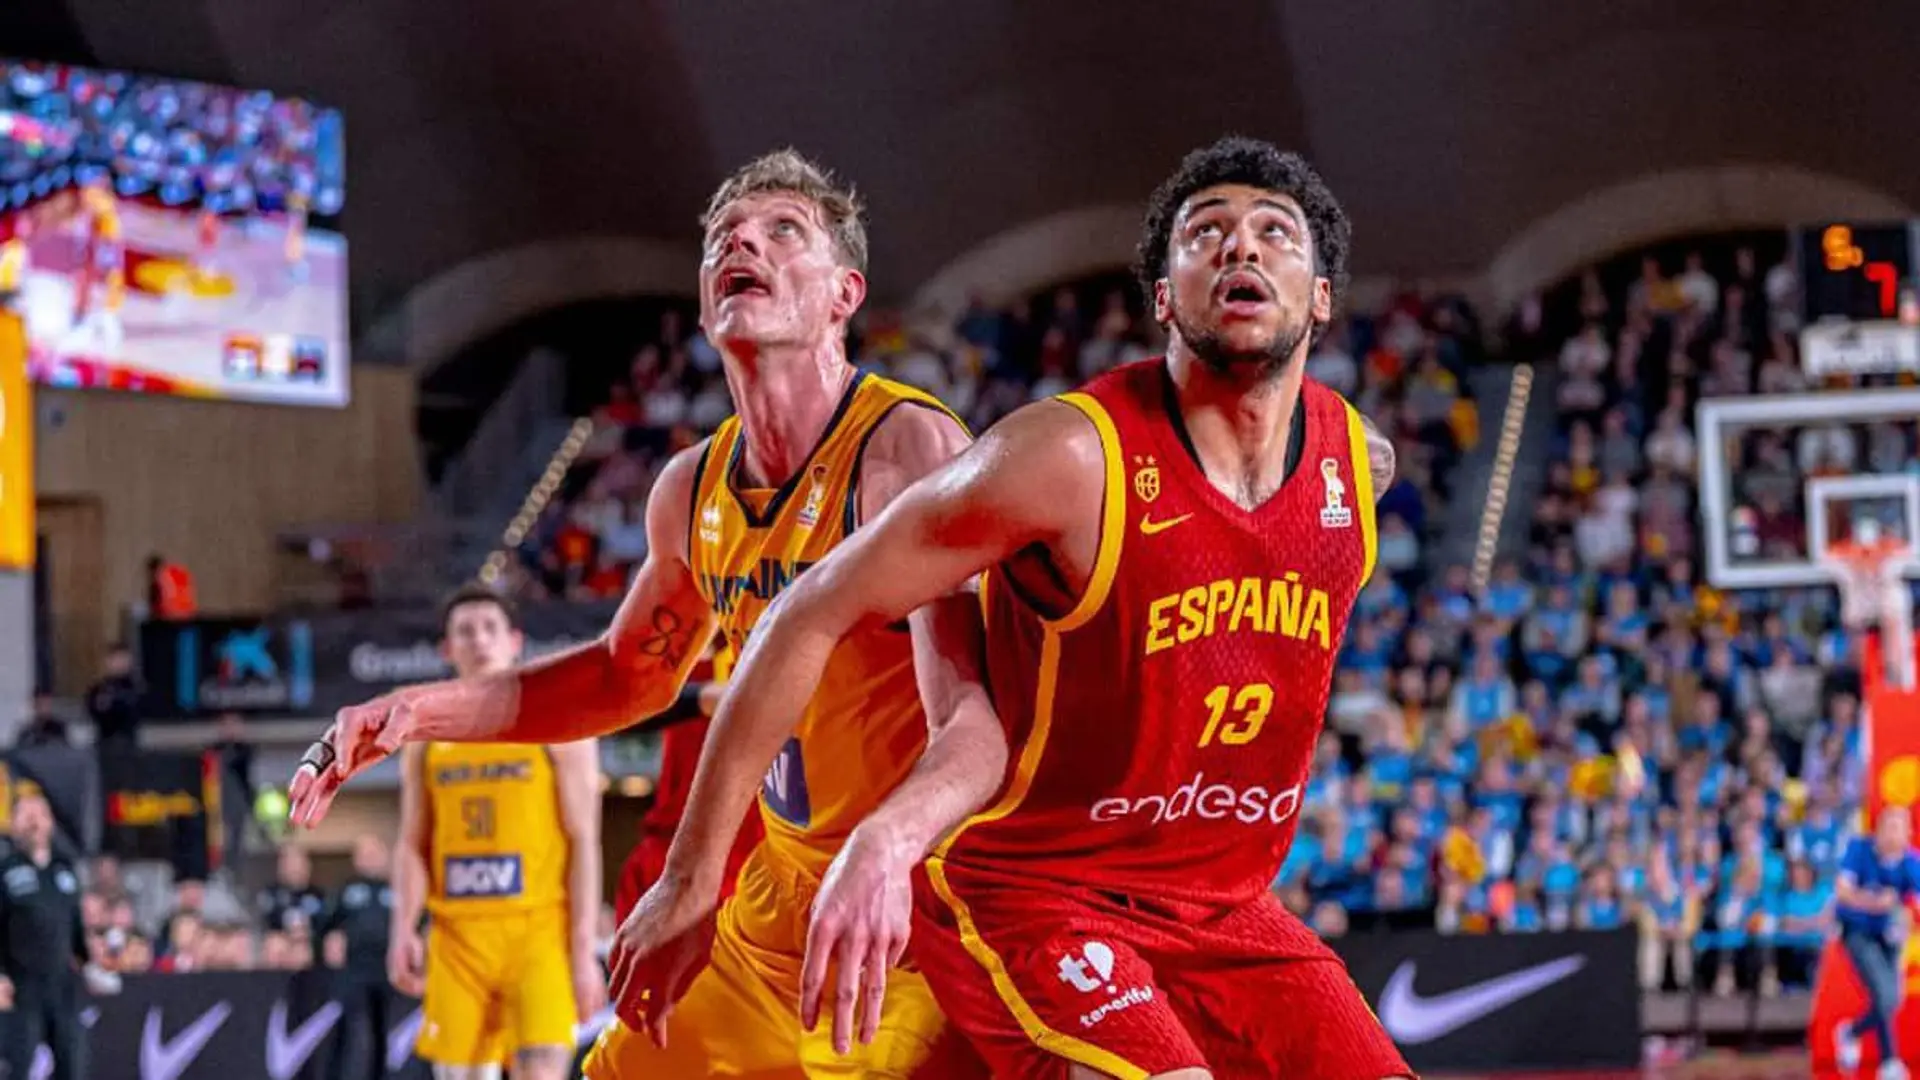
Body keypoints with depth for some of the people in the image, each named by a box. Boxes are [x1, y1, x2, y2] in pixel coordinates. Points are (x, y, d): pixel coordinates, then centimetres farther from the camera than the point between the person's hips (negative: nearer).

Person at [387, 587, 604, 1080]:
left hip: (540, 932, -4)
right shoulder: (427, 738, 13)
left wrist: (584, 950, -9)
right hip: (458, 936, 4)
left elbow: (584, 842, -2)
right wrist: (403, 929, -4)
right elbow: (413, 847, 13)